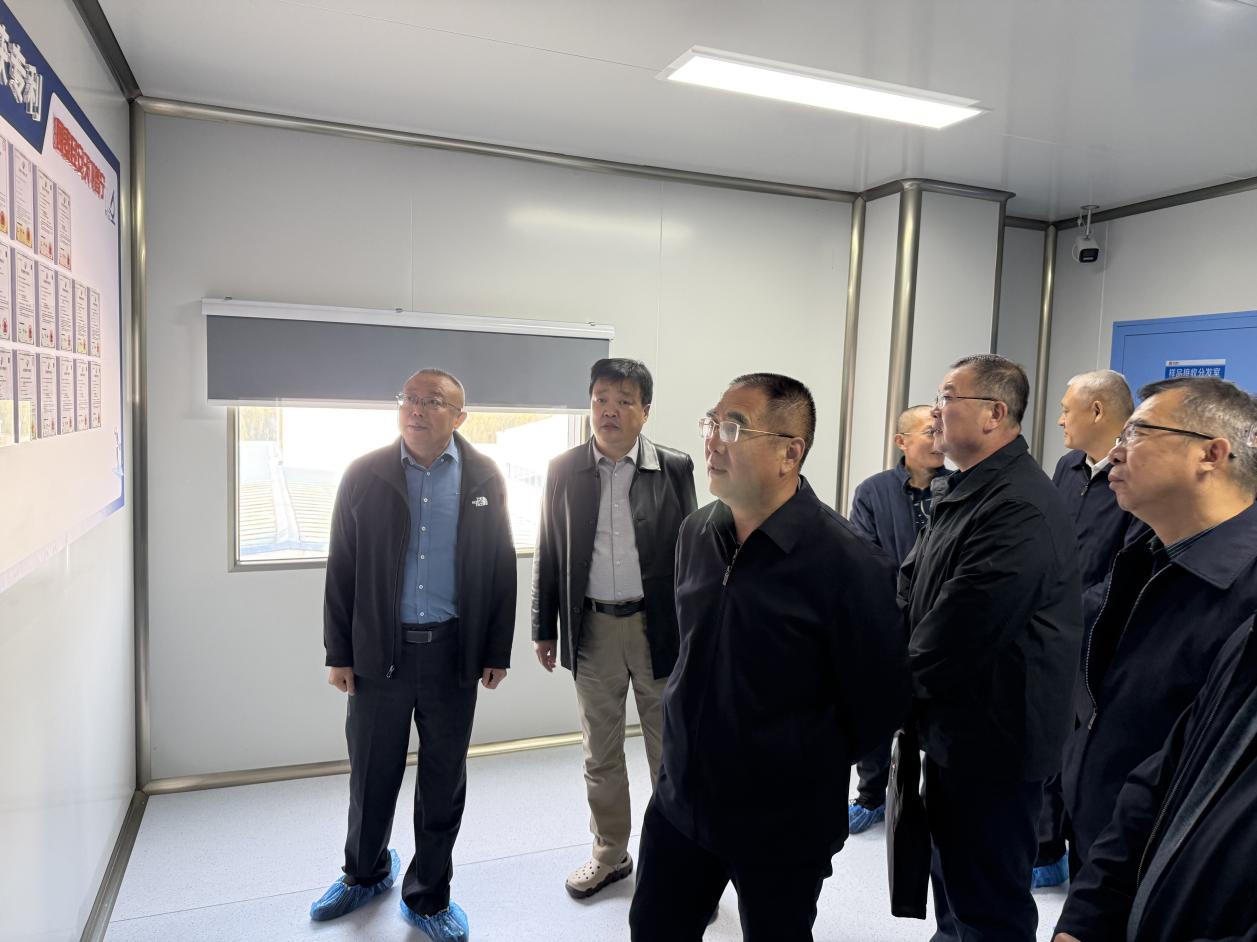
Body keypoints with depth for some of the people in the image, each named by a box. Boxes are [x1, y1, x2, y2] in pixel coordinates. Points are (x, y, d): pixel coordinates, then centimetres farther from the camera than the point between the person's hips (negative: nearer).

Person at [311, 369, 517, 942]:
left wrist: (497, 650, 1)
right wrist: (338, 652, 0)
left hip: (453, 651, 0)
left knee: (444, 779, 12)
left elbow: (501, 567, 1)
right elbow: (341, 567, 1)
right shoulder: (365, 475, -2)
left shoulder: (484, 478, -1)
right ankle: (366, 874, 41)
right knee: (371, 773, 14)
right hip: (379, 650, 0)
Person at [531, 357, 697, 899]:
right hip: (592, 629, 2)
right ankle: (610, 855, 34)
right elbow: (549, 554, 6)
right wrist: (544, 629, 6)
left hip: (658, 627, -1)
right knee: (600, 754, 15)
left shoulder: (675, 468, -3)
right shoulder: (565, 470, 1)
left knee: (670, 750, 11)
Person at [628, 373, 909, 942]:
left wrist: (807, 769, -1)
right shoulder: (696, 533, -1)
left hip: (783, 826, -5)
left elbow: (878, 703, -12)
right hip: (679, 800, 5)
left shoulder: (847, 564, -21)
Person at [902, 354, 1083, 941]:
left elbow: (957, 633, -27)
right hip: (953, 728, 9)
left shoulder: (1019, 508, -25)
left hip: (992, 739, -9)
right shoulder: (962, 491, 8)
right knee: (952, 878, 27)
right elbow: (909, 589, 10)